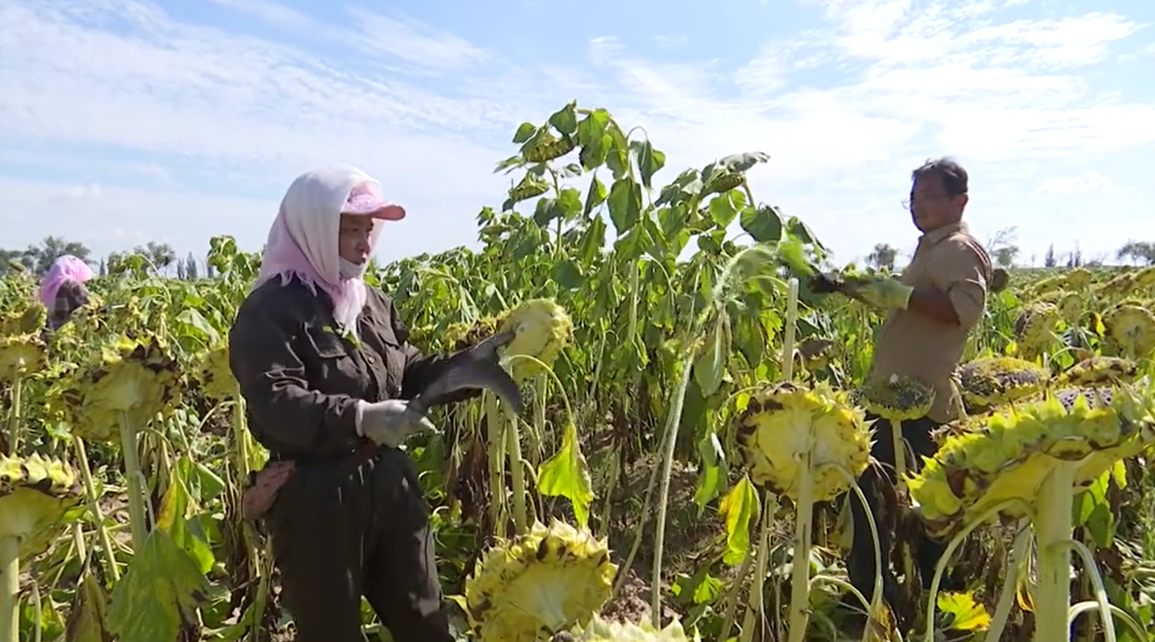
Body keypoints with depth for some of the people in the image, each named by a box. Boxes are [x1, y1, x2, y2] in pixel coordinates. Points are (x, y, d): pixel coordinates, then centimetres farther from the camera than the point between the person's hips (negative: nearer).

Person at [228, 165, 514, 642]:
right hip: (315, 500, -6)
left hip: (389, 485, 7)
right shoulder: (270, 310, -12)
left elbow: (412, 378, 12)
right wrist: (360, 417, -36)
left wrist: (479, 359, -1)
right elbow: (276, 404, -24)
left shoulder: (373, 302, 10)